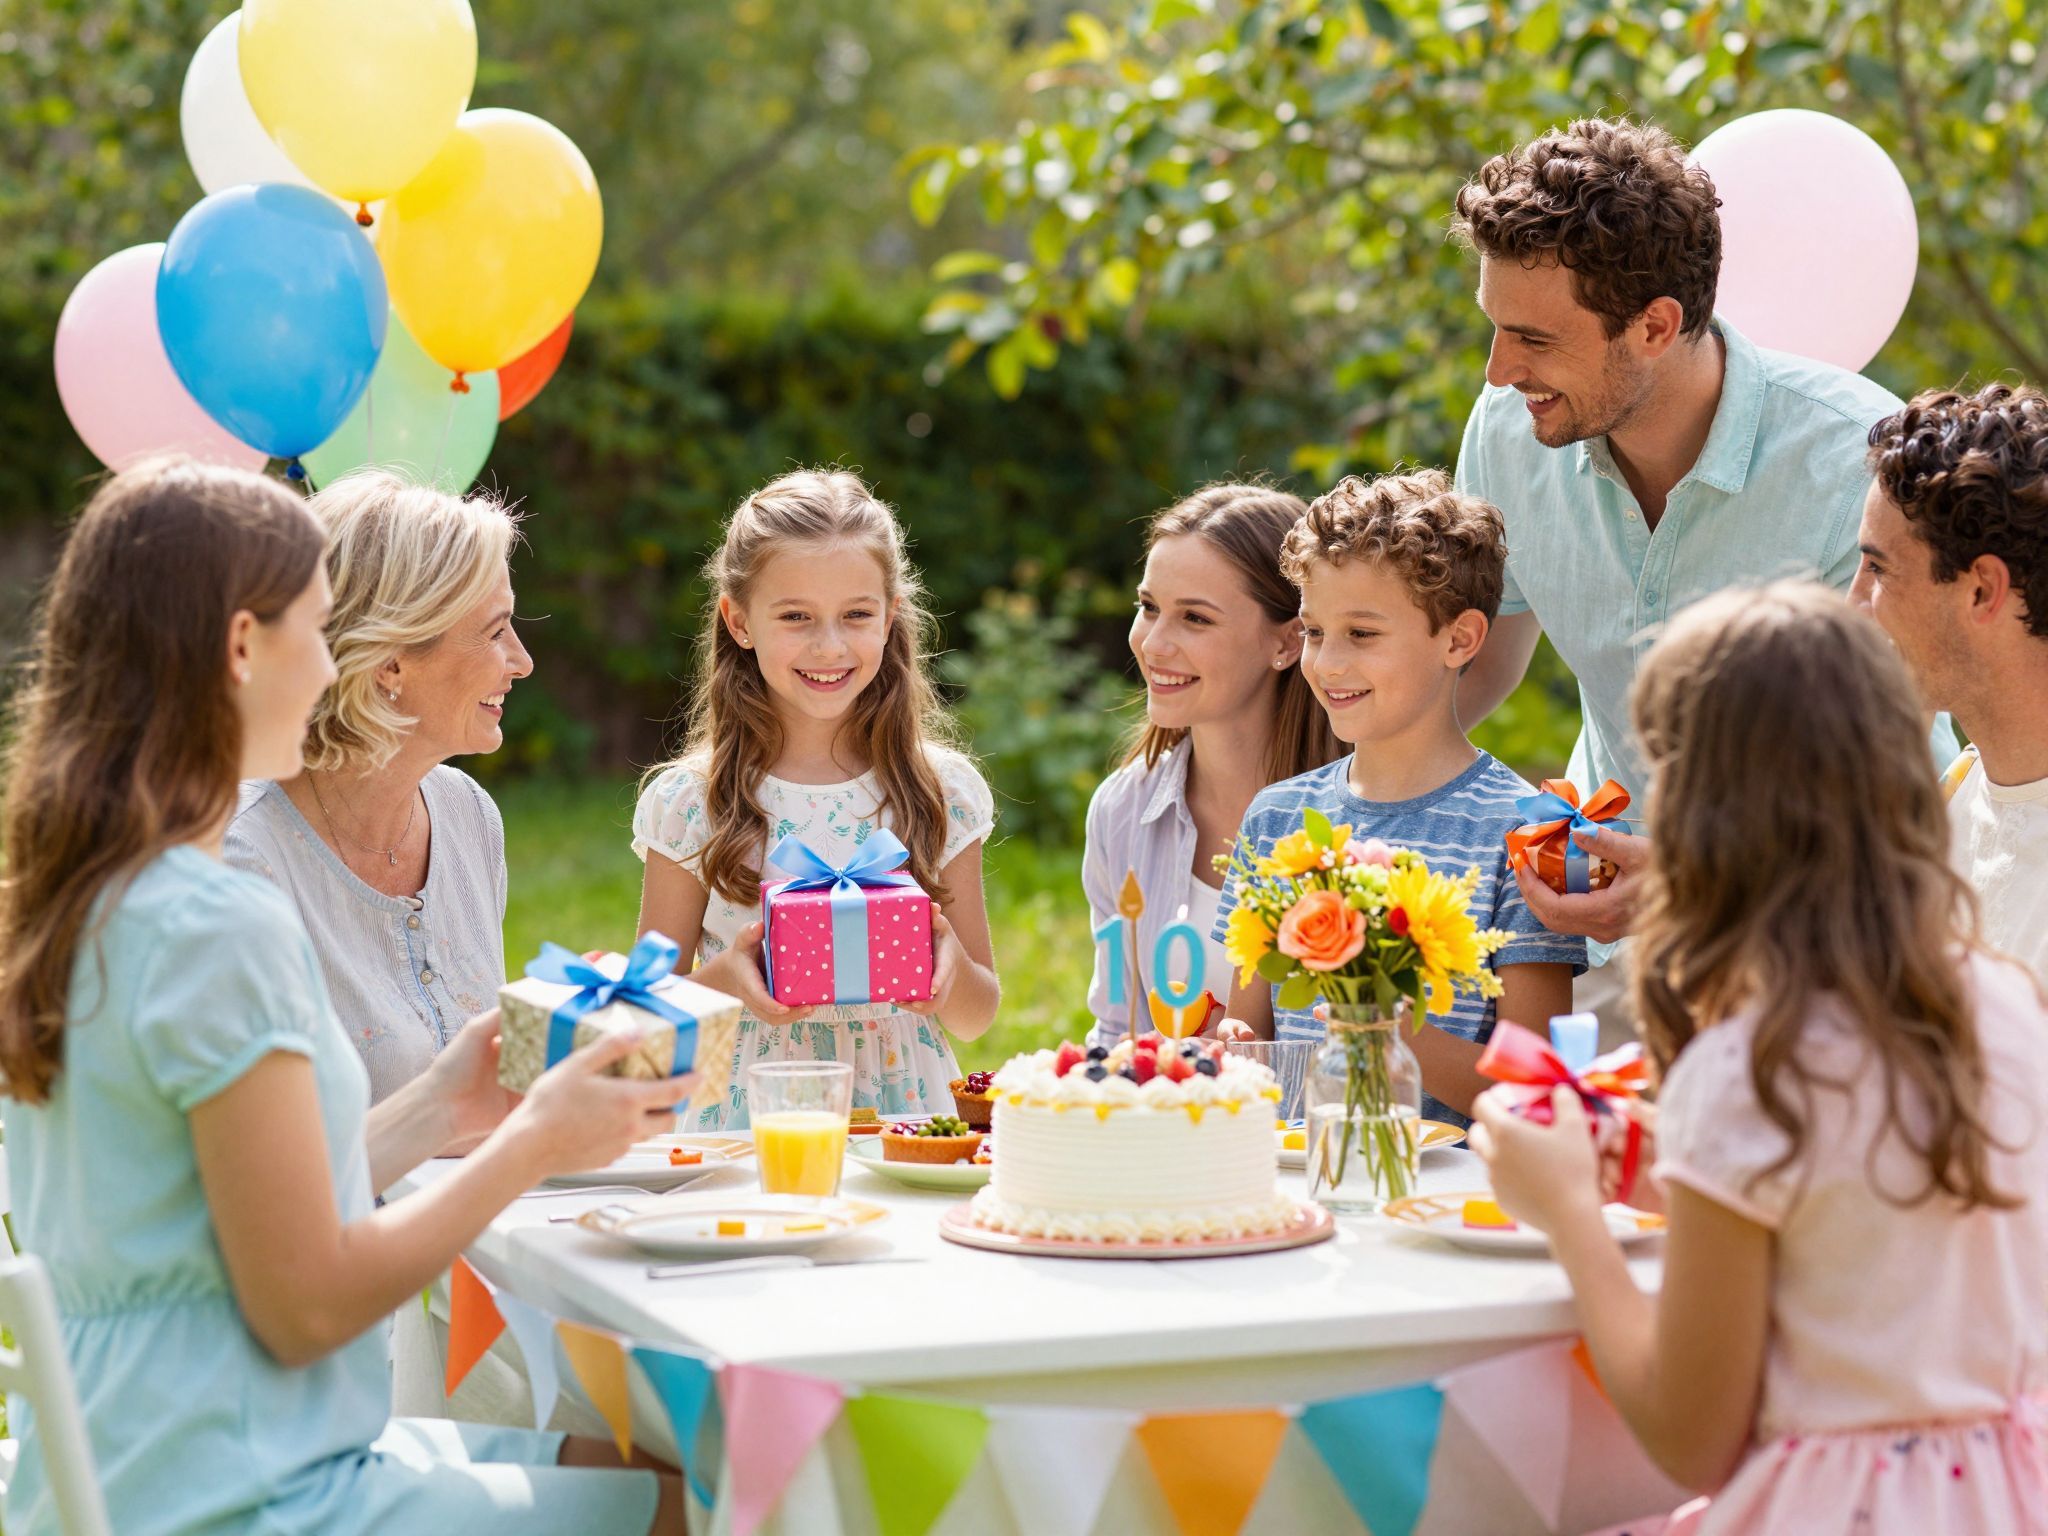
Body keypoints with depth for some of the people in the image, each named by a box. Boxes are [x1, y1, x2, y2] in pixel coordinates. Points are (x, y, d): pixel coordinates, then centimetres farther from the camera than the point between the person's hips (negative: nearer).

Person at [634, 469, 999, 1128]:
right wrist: (726, 978, -14)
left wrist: (951, 966, -10)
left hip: (906, 1116, 1)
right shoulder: (689, 803, 0)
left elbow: (976, 1017, 10)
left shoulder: (943, 792, 4)